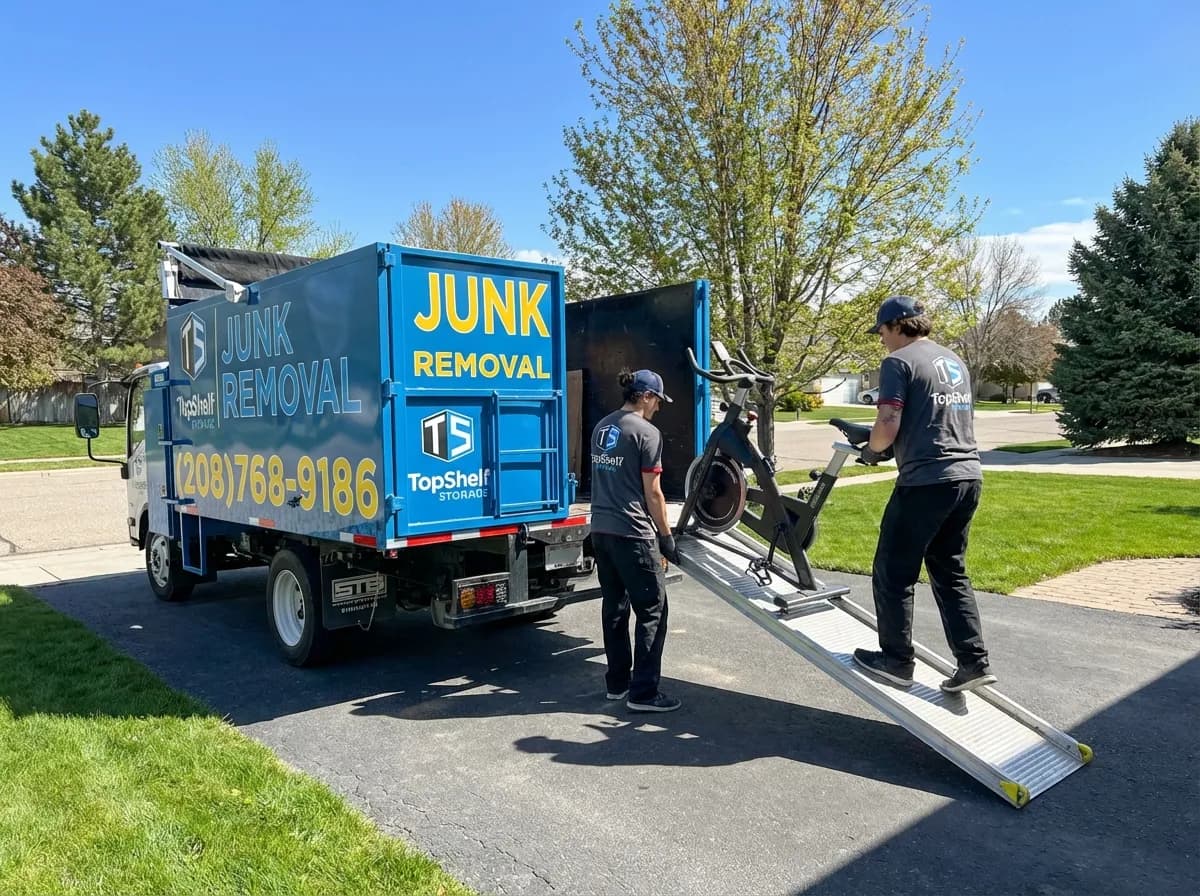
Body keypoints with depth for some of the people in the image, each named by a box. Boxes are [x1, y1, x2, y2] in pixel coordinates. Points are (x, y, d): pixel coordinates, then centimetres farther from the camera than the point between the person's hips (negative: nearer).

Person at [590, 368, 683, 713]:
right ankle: (643, 693, 4)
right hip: (633, 535, -8)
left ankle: (617, 682, 24)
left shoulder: (602, 427, 12)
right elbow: (652, 493, -11)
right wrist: (666, 536, -3)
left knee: (614, 607, 15)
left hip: (601, 530, 8)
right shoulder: (647, 432, -12)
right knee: (652, 612, 1)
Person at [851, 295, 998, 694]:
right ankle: (974, 661, 14)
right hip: (968, 476, 8)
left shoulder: (899, 362, -7)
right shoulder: (955, 361, 18)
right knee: (951, 572, 17)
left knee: (892, 573, 5)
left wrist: (871, 451, 4)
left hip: (926, 481, -8)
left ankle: (896, 661, 13)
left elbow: (888, 426, -17)